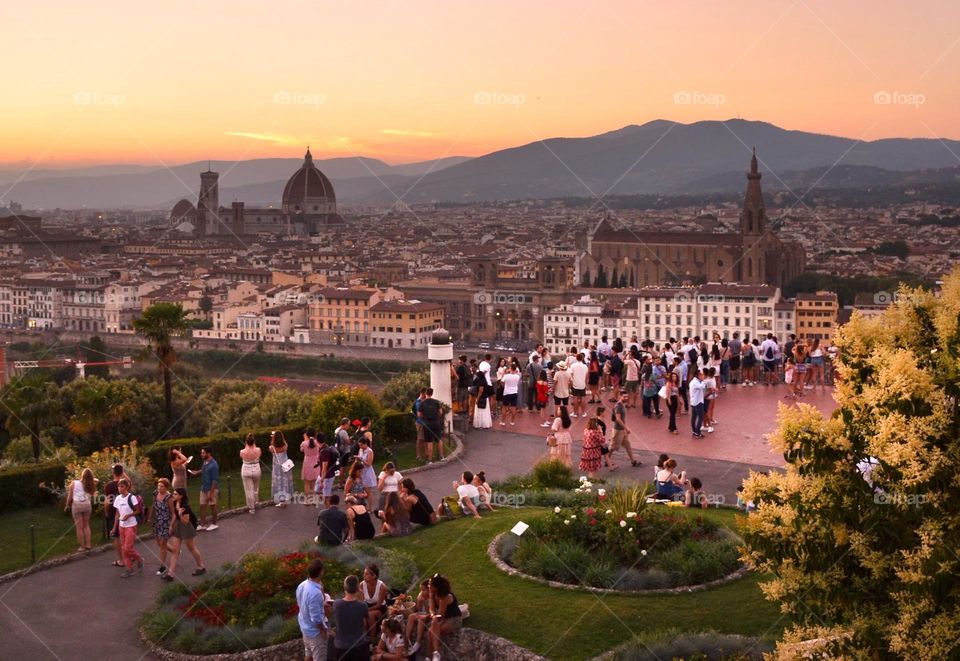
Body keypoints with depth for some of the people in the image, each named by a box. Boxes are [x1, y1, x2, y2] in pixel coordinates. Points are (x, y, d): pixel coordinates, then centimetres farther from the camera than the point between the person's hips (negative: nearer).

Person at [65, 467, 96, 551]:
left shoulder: (74, 483, -4)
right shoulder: (90, 486, 3)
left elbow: (70, 496, -1)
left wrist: (67, 505, 11)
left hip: (76, 505, -2)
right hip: (87, 505, 2)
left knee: (79, 527, 5)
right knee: (86, 525, 18)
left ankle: (82, 546, 9)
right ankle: (88, 544, 16)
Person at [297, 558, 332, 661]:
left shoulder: (302, 585, -7)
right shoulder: (315, 593, -35)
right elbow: (316, 618, -29)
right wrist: (324, 631, -13)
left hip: (305, 627, 8)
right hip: (315, 631, -8)